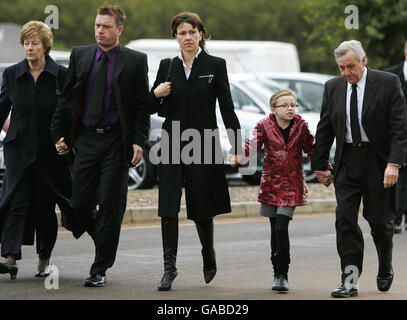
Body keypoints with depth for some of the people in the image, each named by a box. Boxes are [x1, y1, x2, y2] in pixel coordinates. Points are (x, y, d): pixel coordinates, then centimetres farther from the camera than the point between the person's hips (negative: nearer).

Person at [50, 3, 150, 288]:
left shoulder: (135, 61, 1)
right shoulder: (80, 56, 10)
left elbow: (142, 106, -1)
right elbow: (67, 98, 12)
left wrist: (138, 142, -11)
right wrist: (60, 134, 4)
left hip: (116, 141, -3)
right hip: (86, 139, 3)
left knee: (110, 205, -4)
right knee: (81, 205, 1)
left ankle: (100, 270, 2)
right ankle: (107, 242, 29)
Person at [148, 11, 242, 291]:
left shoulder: (215, 66, 0)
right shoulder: (167, 66, 8)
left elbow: (227, 108, -1)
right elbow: (151, 109, 13)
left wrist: (236, 146, -7)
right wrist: (156, 94, -10)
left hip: (203, 146, -2)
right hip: (172, 146, 2)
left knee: (202, 209, 5)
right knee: (169, 209, -6)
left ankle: (209, 257, 30)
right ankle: (169, 267, 0)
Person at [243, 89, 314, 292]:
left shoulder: (301, 127, 0)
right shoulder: (264, 126, -2)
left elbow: (311, 150, 9)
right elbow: (253, 145, -14)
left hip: (292, 185, -2)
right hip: (271, 183, 2)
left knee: (281, 228, -13)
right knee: (275, 230, 7)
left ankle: (282, 274, -6)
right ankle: (278, 274, 19)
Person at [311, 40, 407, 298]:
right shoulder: (333, 87, 6)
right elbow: (324, 130, 12)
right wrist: (320, 165, 11)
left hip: (378, 161, -3)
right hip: (347, 161, 3)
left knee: (380, 221, 6)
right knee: (345, 220, -7)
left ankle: (386, 269, 30)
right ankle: (350, 279, -6)